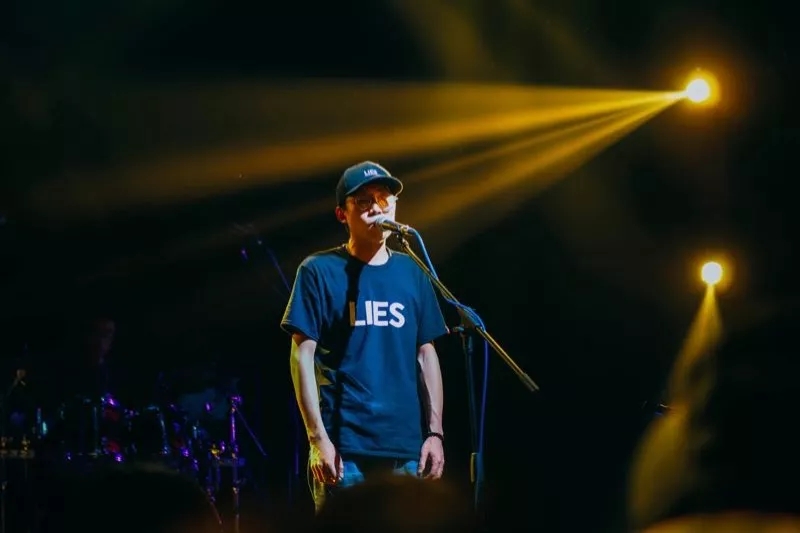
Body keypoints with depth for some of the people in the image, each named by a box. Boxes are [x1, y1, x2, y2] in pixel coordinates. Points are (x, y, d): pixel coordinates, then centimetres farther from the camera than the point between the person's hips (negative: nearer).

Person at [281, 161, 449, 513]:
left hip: (405, 446, 4)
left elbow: (426, 355, 14)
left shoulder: (411, 273, 12)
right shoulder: (320, 272, 0)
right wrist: (318, 437, -11)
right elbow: (303, 356, -4)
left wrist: (434, 432, 6)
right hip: (344, 446, -4)